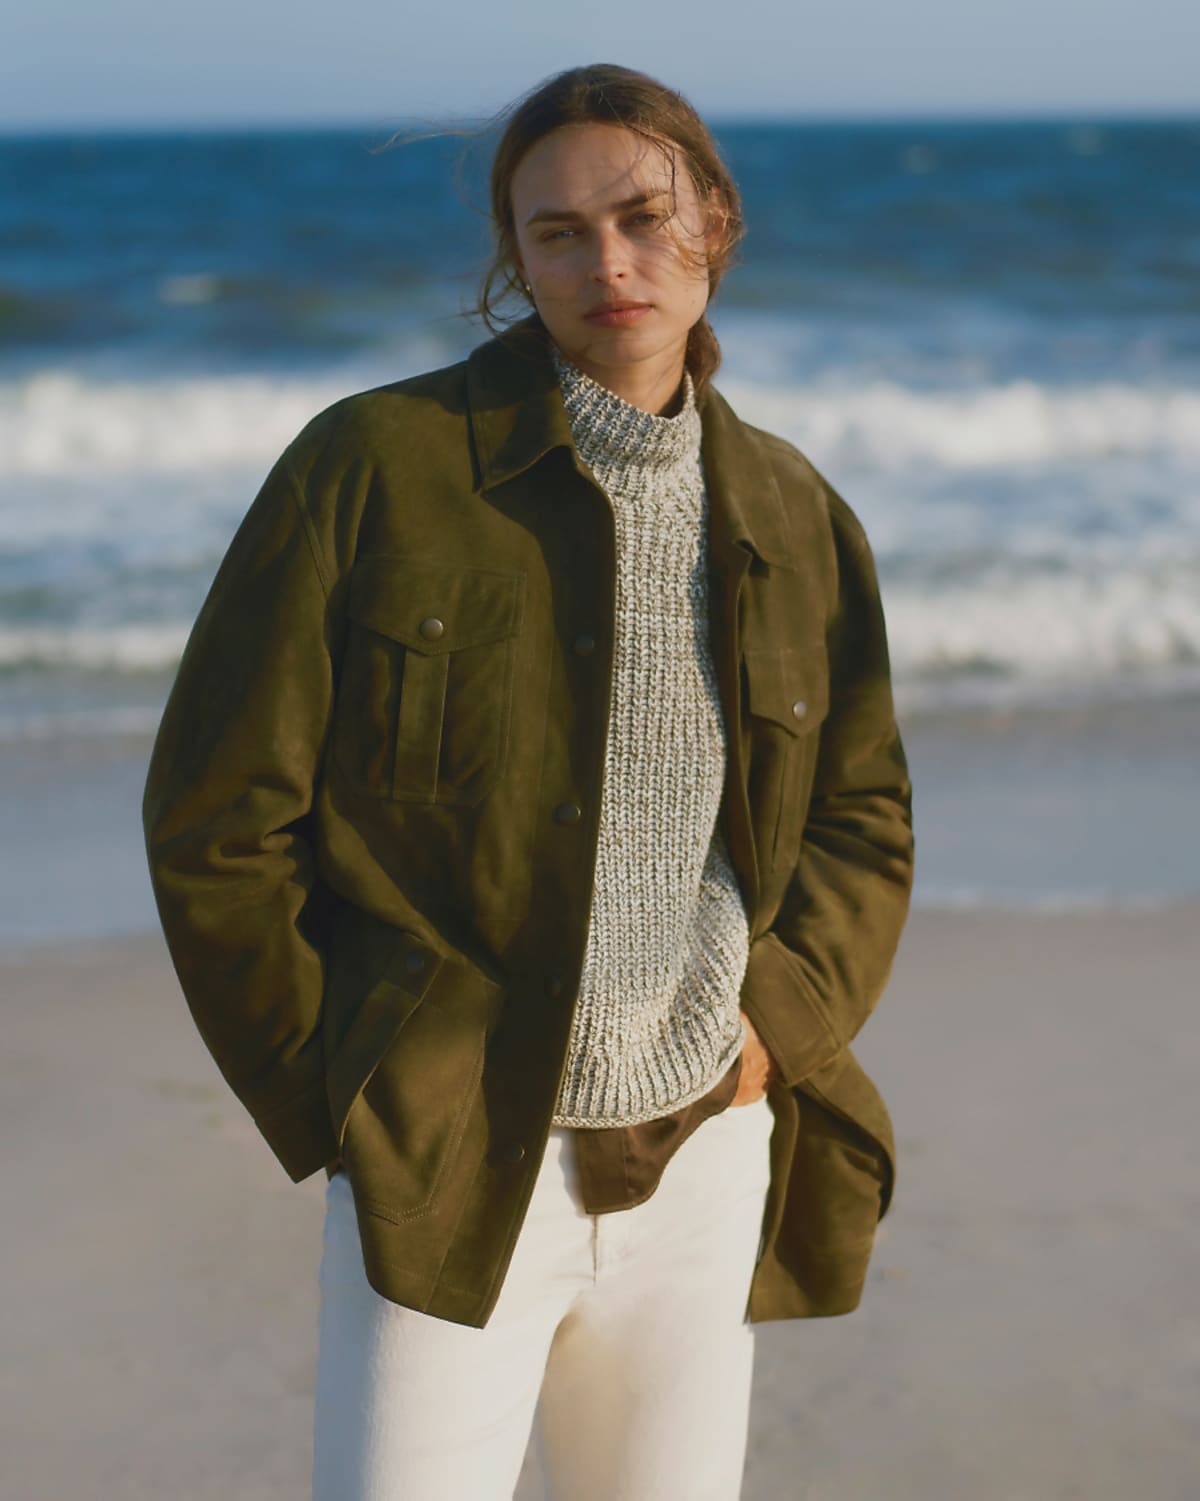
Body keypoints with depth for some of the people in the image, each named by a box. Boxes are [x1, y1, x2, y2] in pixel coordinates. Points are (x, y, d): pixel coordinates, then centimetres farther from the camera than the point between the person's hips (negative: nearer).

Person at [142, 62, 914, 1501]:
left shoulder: (793, 515, 7)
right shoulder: (374, 464, -6)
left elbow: (864, 810, 18)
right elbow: (214, 808, -4)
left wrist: (781, 1018, 2)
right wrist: (332, 1096, -5)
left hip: (705, 1158, 4)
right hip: (446, 1164, -4)